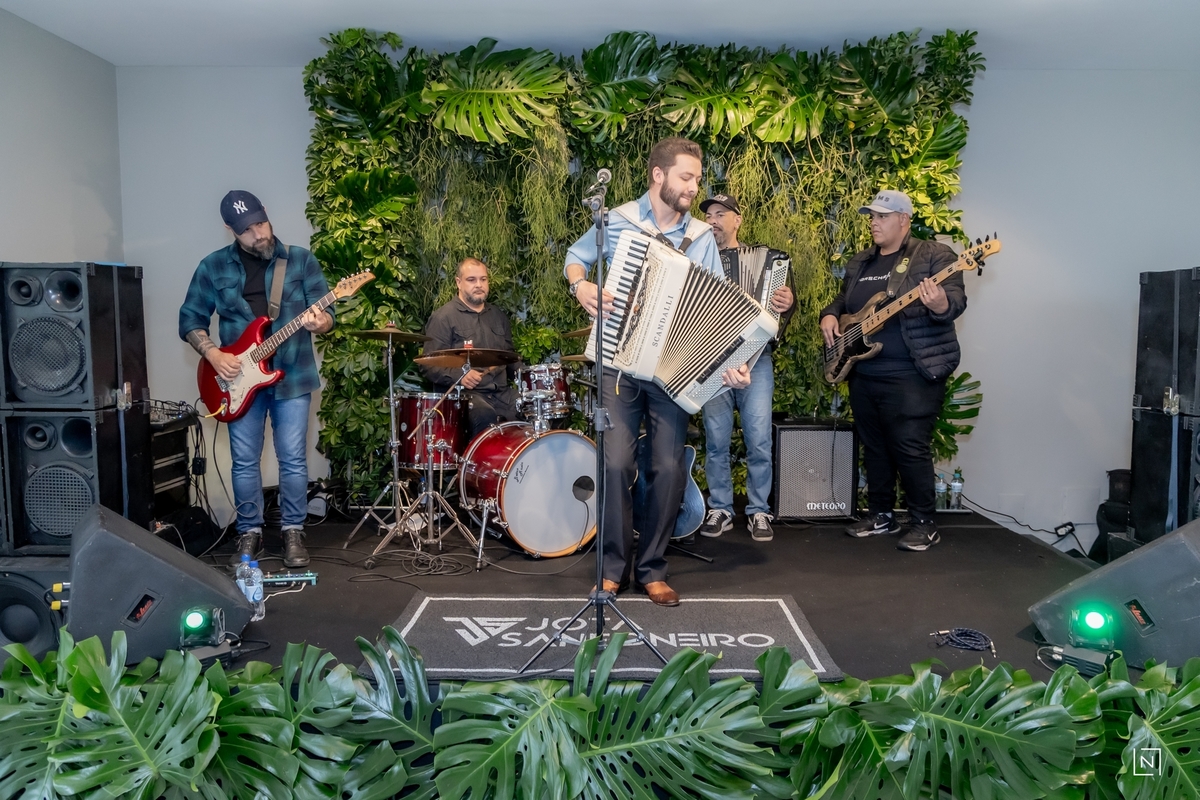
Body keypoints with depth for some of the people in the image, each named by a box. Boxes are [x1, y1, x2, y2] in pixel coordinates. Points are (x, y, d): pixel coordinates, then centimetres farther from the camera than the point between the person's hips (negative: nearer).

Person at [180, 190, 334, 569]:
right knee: (244, 462, 7)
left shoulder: (301, 260, 1)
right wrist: (213, 354, -10)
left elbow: (328, 314, -2)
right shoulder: (213, 266, 4)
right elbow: (190, 319, 6)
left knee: (293, 459, 0)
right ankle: (249, 531, 23)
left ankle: (293, 532, 16)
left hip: (292, 376, -1)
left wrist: (317, 322, -25)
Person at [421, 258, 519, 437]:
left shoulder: (498, 316, 19)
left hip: (503, 391, 6)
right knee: (485, 414, -35)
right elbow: (430, 365, -8)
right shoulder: (444, 317, -2)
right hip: (462, 392, -6)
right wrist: (459, 376, -24)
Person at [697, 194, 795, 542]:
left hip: (755, 359, -1)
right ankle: (720, 509, 15)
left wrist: (787, 303, -13)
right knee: (716, 439, 2)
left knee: (759, 439, -4)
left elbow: (782, 302, 9)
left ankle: (758, 511, 9)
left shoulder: (765, 258, 10)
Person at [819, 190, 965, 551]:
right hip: (863, 374, 7)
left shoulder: (934, 255, -5)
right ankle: (880, 514, 25)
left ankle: (924, 524, 4)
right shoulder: (859, 263, 16)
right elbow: (841, 300, 25)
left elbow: (957, 300, -14)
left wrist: (941, 305, -37)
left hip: (912, 374, -7)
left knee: (911, 448, -7)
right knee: (873, 446, 13)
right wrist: (829, 316, 4)